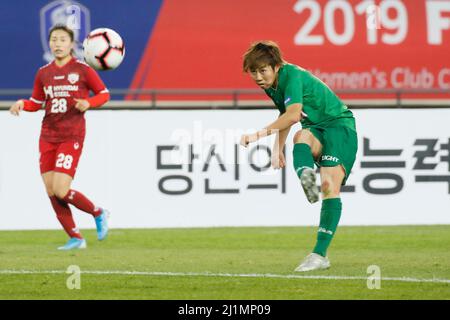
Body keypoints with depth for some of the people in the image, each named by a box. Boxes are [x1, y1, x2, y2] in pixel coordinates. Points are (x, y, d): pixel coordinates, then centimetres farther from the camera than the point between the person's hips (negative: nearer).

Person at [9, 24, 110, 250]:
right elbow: (37, 102, 19)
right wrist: (22, 104, -2)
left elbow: (104, 94, 5)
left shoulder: (83, 70, -3)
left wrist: (88, 102, -15)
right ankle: (75, 238, 12)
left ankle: (98, 213, 11)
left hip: (71, 138, -5)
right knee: (51, 193, 0)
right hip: (47, 137, 5)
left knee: (61, 191, -15)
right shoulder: (43, 73, 10)